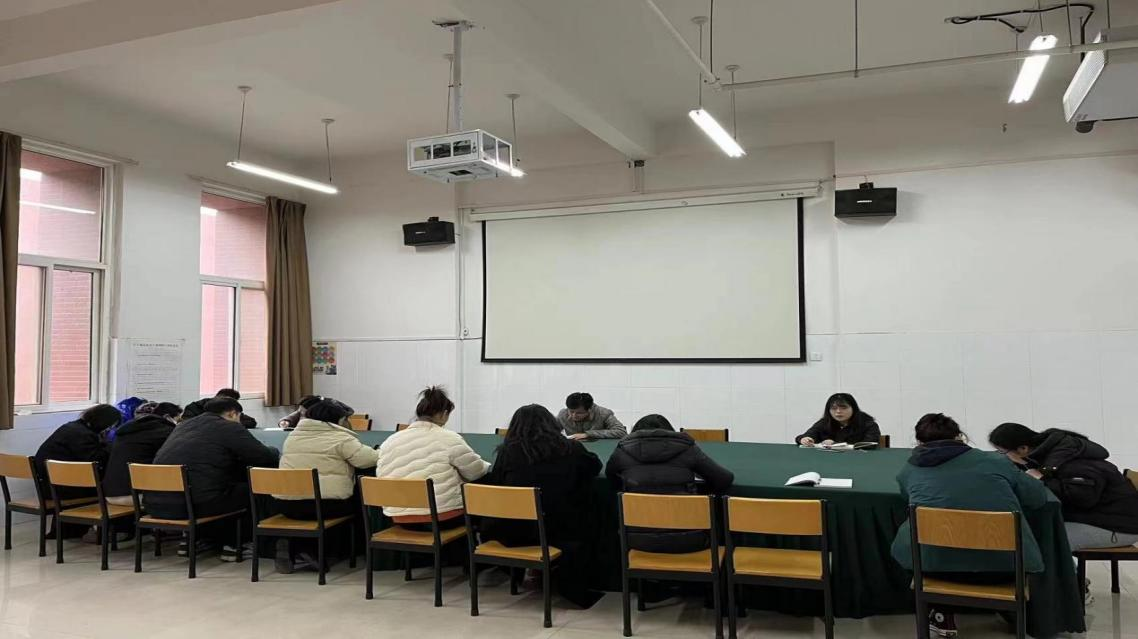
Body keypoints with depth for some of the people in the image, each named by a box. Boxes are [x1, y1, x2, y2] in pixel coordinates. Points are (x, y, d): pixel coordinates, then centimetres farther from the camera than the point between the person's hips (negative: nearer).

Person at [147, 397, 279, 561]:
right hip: (195, 504, -8)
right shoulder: (229, 428, 1)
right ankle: (232, 544, 18)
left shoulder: (183, 425, 23)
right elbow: (266, 458, -1)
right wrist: (274, 452, 22)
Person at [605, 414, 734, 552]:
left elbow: (609, 474, 28)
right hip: (686, 539, 0)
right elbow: (725, 478, 5)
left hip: (641, 540, 1)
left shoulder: (623, 451, 8)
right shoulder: (686, 448, 5)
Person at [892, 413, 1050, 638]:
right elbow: (1038, 497, 14)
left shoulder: (909, 471, 7)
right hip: (1006, 565, 1)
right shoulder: (994, 461, 5)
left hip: (937, 565, -1)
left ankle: (941, 615, 30)